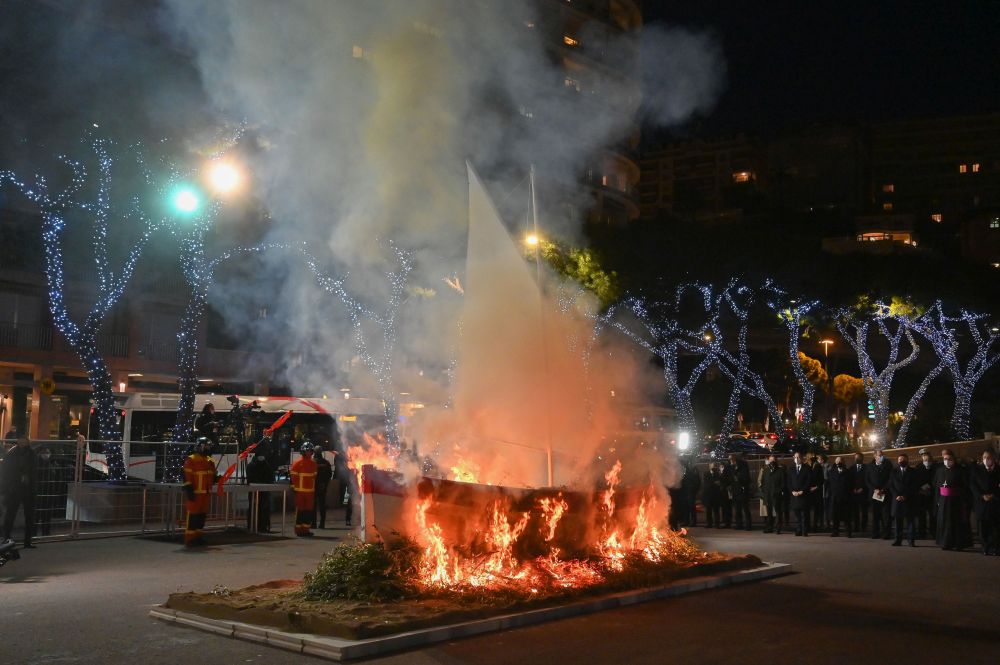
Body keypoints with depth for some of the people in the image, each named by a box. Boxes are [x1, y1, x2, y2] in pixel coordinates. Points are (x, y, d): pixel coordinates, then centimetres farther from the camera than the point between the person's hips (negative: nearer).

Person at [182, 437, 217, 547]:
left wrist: (216, 478, 2)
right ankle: (189, 538, -3)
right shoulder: (191, 460, -9)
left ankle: (198, 536, 21)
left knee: (202, 515, 12)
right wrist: (189, 490, -18)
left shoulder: (210, 461, 15)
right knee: (193, 515, -7)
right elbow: (187, 477, -13)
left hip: (206, 493, 8)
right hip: (195, 493, -8)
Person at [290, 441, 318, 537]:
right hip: (300, 491, -6)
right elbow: (294, 476, -6)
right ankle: (299, 530, 4)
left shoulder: (313, 463, 11)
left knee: (309, 510, 7)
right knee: (300, 511, -1)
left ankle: (306, 529, 14)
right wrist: (294, 487, -8)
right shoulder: (298, 463, -7)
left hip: (310, 491, 6)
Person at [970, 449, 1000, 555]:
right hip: (982, 503, 1)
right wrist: (982, 496, -10)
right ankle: (986, 548, 4)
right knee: (983, 528, -1)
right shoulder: (977, 470, 10)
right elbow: (973, 486, 3)